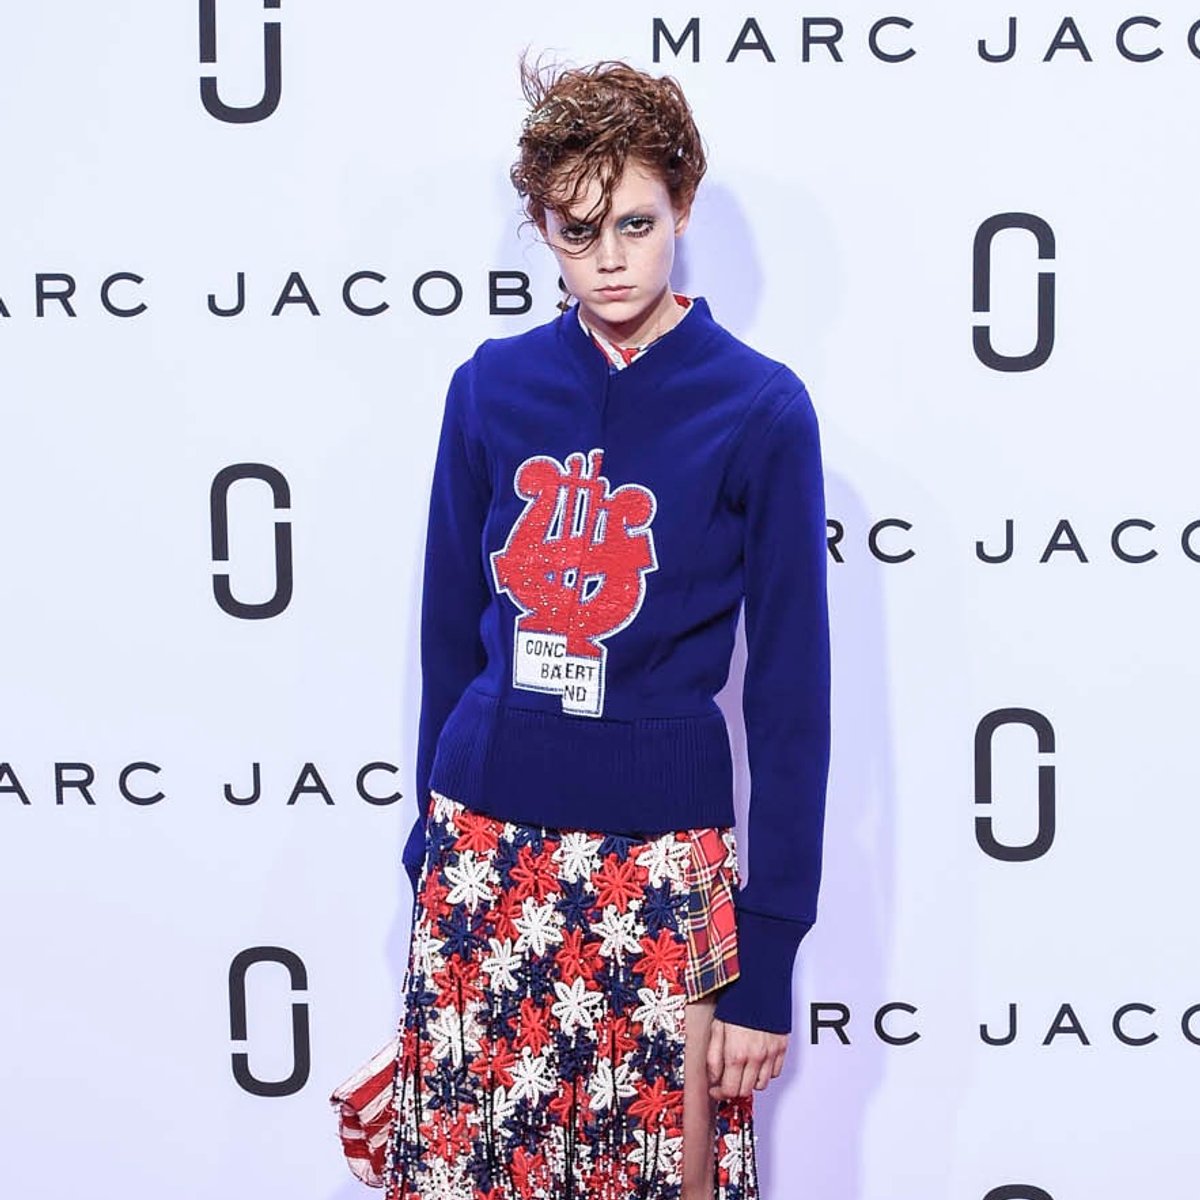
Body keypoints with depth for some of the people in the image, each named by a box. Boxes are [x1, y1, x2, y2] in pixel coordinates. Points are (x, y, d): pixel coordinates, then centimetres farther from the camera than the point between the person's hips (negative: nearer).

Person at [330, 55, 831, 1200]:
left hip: (662, 860, -2)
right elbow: (450, 631, 12)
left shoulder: (758, 409, -4)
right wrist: (434, 848, 13)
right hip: (484, 849, 3)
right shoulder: (493, 386, 5)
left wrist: (766, 960, -7)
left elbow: (790, 689, -4)